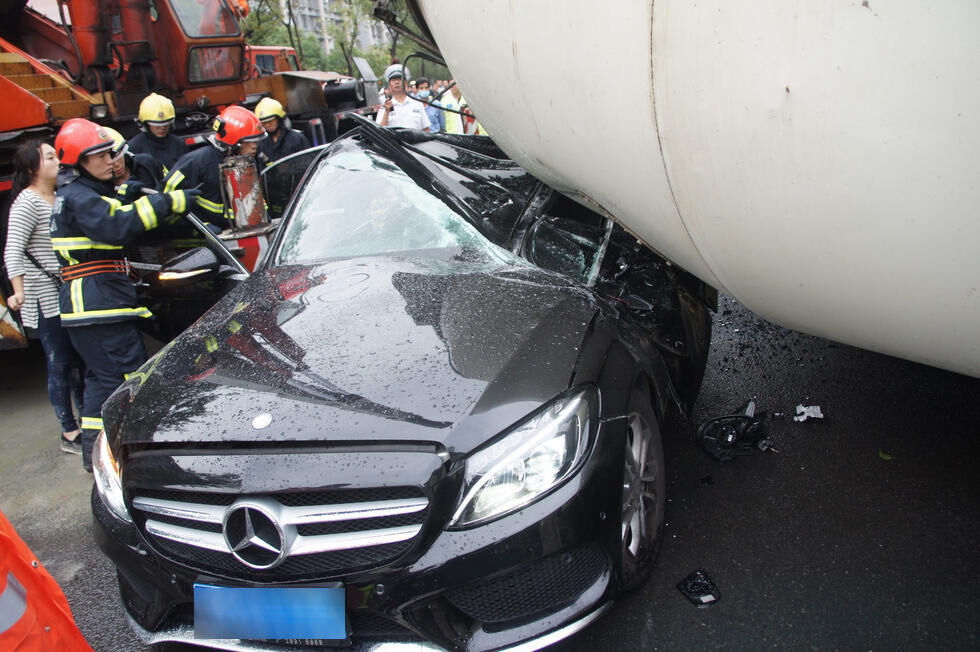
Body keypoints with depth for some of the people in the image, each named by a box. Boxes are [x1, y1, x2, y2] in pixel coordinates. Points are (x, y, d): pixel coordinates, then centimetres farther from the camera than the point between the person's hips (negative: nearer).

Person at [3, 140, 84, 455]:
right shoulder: (27, 202, -13)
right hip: (46, 299, -8)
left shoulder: (60, 198, 12)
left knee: (78, 361, 15)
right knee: (59, 364, -1)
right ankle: (70, 434, 10)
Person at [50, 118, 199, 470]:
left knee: (100, 376, 17)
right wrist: (166, 203, -28)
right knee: (129, 376, -9)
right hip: (98, 304, -11)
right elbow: (116, 228, -29)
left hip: (82, 305, 11)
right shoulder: (78, 197, -13)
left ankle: (93, 451, 26)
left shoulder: (76, 194, 21)